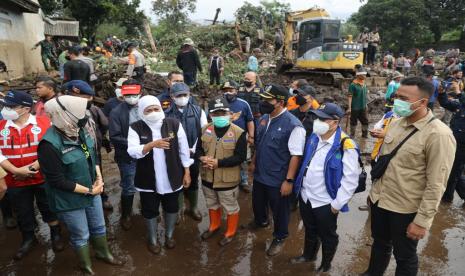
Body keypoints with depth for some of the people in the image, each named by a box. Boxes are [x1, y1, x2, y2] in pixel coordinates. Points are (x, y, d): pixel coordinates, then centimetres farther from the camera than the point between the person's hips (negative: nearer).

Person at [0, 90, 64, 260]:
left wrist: (33, 166, -19)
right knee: (23, 212, 18)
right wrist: (16, 170, -17)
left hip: (43, 178, -2)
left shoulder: (44, 123, -10)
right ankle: (28, 239, 41)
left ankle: (55, 235, 36)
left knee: (48, 208, 14)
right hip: (15, 181, 3)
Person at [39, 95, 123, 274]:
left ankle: (102, 253, 51)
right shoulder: (50, 144, -28)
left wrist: (99, 179, -6)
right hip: (70, 200, -6)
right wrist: (89, 190, -18)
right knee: (81, 236, 16)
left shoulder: (79, 132, -8)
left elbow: (92, 155, 7)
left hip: (92, 191, 6)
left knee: (99, 227, 24)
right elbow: (57, 181, -24)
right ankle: (86, 266, 42)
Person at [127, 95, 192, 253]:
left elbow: (184, 150, -2)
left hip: (172, 178, 1)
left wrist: (187, 172, -2)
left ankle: (169, 235, 44)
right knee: (150, 211, 15)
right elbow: (132, 151, -20)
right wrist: (152, 144, -36)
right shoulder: (136, 128, -9)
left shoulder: (174, 124, -7)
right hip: (149, 180, -1)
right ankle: (152, 240, 39)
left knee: (171, 208, 19)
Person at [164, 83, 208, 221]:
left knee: (193, 182, 16)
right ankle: (177, 210, 28)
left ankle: (193, 208, 35)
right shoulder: (167, 114, -6)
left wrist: (195, 148, -9)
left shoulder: (198, 111, -1)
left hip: (194, 154, 2)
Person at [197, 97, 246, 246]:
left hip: (228, 180, -5)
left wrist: (219, 162, -26)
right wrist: (202, 158, -16)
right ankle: (214, 226, 51)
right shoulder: (205, 130, -1)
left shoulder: (238, 132, -17)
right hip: (208, 178, 5)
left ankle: (230, 232, 38)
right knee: (212, 205, 26)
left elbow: (240, 157, -20)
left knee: (231, 208, 15)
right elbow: (198, 148, 7)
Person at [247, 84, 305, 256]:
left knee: (279, 211, 15)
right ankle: (260, 221, 59)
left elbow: (296, 156, -22)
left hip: (278, 179, -7)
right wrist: (254, 161, 18)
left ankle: (279, 238, 40)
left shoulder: (293, 125, -24)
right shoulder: (264, 118, -1)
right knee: (257, 203, 28)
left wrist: (289, 180, -20)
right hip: (259, 174, 7)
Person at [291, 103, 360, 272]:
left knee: (327, 236, 18)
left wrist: (338, 203, -16)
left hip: (325, 202, -6)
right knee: (310, 230, 28)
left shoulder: (345, 146, -23)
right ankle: (309, 255, 53)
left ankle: (325, 265, 42)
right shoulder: (313, 138, -2)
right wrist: (299, 186, 13)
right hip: (305, 196, 6)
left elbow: (351, 179, -20)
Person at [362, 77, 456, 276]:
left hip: (405, 209, -6)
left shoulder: (438, 135, -21)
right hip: (379, 200, 6)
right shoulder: (396, 122, 2)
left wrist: (422, 221, -18)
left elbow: (436, 185, -20)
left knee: (405, 256, 16)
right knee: (379, 244, 26)